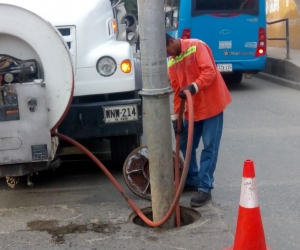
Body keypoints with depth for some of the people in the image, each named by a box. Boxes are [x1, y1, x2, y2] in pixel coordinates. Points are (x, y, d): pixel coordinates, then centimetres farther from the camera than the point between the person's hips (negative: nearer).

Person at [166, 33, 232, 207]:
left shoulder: (196, 46, -11)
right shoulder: (171, 63, 7)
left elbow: (209, 71, -21)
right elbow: (177, 91, 9)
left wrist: (194, 87, -35)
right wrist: (176, 116, 4)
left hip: (211, 104, -7)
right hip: (192, 109, 7)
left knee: (209, 147, -5)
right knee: (185, 145, 11)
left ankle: (205, 188, 0)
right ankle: (192, 181, 27)